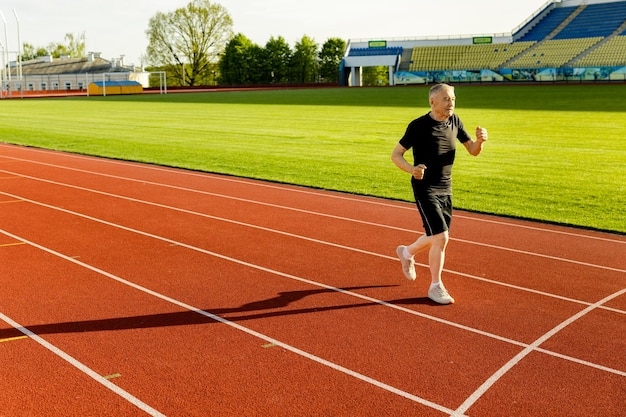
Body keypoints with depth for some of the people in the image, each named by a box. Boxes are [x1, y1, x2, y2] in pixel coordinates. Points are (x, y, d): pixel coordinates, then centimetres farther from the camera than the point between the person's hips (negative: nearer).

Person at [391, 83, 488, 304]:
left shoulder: (454, 121, 3)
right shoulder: (418, 126, -14)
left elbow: (473, 151, 7)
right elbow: (395, 155, -11)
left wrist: (480, 140, -16)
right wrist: (412, 169, -30)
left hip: (446, 189, 7)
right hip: (425, 189, -6)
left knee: (438, 238, 14)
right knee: (440, 237, -14)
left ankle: (407, 252, 44)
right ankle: (435, 287, 4)